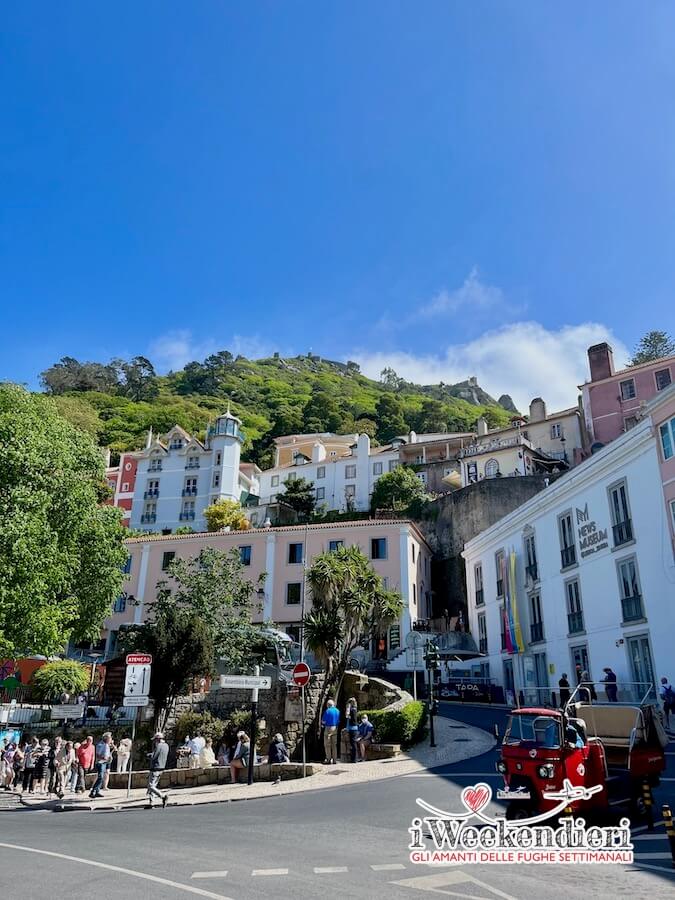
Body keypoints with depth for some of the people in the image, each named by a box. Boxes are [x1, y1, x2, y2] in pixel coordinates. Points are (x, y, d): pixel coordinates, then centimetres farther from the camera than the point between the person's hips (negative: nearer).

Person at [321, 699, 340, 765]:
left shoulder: (327, 711, -12)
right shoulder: (337, 711, 8)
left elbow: (323, 721, -10)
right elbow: (338, 721, 14)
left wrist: (323, 723, 11)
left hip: (328, 728, -6)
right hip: (335, 728, 6)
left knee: (327, 745, 1)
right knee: (334, 745, 10)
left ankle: (328, 759, -2)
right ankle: (334, 760, 10)